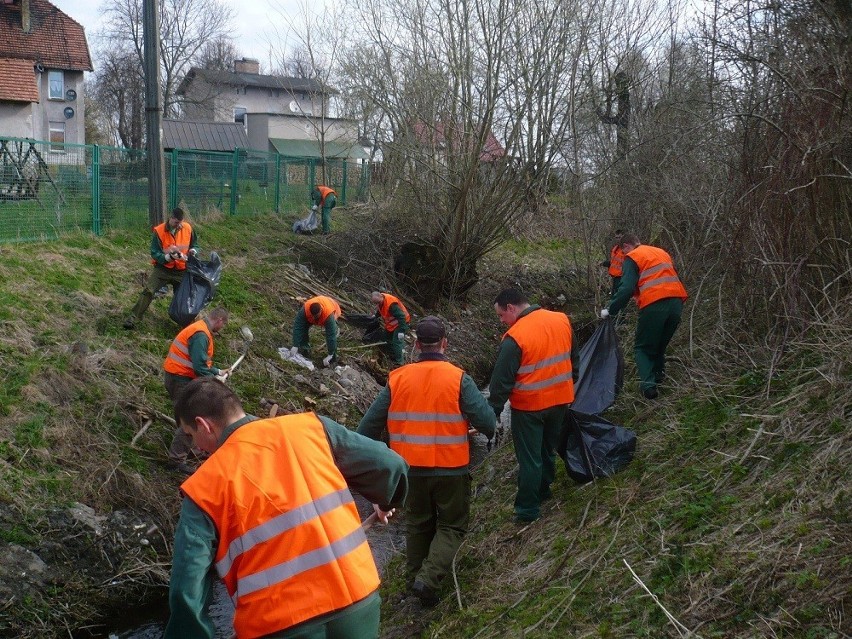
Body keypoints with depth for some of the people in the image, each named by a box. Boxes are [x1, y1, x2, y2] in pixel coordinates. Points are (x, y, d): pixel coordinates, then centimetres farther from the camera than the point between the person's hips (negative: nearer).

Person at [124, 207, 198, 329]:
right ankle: (133, 318, -13)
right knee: (148, 291, -16)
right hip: (162, 269, -3)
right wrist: (169, 257, -33)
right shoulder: (158, 231, -15)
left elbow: (195, 245, 10)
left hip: (181, 271, 3)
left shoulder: (187, 228, -5)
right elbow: (154, 254, -16)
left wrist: (193, 251, -14)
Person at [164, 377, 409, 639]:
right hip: (358, 601, 4)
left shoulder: (204, 488, -4)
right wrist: (386, 501, 27)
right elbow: (389, 466, 6)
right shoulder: (309, 427, 2)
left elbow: (187, 591, -8)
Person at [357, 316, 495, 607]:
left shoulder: (397, 379, -4)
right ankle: (429, 578, -5)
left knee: (417, 525, 22)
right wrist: (489, 431, 9)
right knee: (451, 526, 13)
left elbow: (371, 422, 1)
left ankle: (416, 578, 30)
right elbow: (486, 420, -15)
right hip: (451, 469, -3)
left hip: (411, 468, 3)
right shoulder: (458, 378, -13)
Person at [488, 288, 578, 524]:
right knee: (548, 449, 24)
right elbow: (573, 360, 12)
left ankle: (528, 509, 11)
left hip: (529, 407, -6)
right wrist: (571, 384, 25)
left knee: (529, 458, 4)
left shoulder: (514, 338, -22)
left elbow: (502, 381, -19)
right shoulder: (562, 320, -2)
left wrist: (492, 412, -12)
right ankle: (542, 490, 39)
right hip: (560, 400, 6)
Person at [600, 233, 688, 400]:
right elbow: (675, 279, 25)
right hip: (676, 303, 6)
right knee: (660, 346, 24)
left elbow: (626, 289, -10)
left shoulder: (632, 257, 3)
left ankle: (648, 383, -11)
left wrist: (610, 310, -4)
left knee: (642, 348, 6)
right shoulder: (662, 253, 25)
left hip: (654, 306, -6)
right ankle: (658, 377, 27)